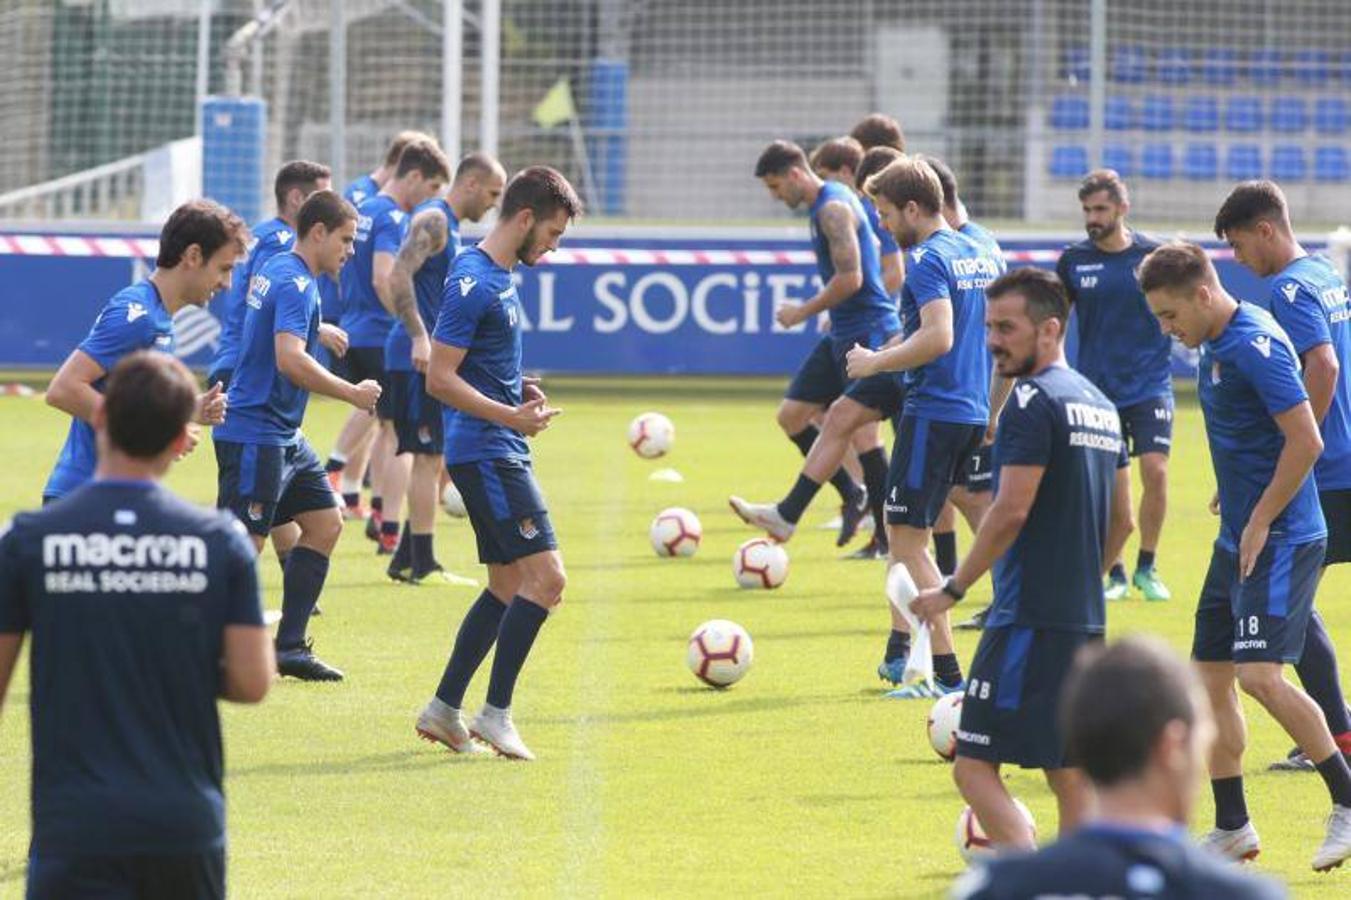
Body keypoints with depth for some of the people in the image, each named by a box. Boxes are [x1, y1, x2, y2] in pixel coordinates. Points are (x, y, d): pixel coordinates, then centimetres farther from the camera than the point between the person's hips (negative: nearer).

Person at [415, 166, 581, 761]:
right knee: (546, 576, -14)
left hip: (499, 454, 10)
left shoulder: (499, 276, 14)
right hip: (486, 452, -10)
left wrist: (520, 389, 10)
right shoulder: (474, 282, -16)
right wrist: (511, 415, -25)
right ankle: (496, 713, -9)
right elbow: (439, 379, -20)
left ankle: (444, 709, 18)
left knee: (508, 587, 13)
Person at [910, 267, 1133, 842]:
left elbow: (1011, 512, -18)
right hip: (1086, 621, 9)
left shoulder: (1033, 402, -12)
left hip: (1028, 620, -9)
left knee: (974, 766, -8)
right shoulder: (1099, 404, 16)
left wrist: (952, 590, -10)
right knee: (1069, 775, 11)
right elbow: (1121, 521, 20)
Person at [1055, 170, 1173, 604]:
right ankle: (1115, 574, 14)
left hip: (1149, 386, -2)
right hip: (1096, 389, 2)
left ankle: (1146, 568, 5)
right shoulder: (1074, 260, 3)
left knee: (1155, 470, -13)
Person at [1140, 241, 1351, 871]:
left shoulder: (1255, 345, -18)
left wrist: (1260, 522, -18)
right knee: (1209, 678, 8)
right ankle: (1232, 830, 16)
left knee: (1259, 674, -18)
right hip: (1238, 538, 10)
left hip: (1281, 540, -10)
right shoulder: (1215, 346, 12)